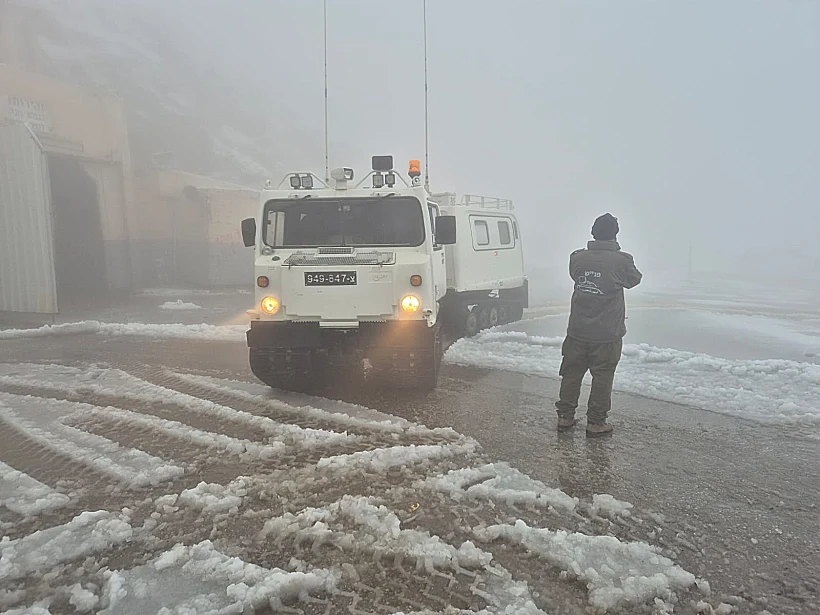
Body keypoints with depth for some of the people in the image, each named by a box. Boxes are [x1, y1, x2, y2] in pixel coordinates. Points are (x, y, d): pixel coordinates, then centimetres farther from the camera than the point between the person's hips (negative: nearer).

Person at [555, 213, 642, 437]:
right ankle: (595, 422, 15)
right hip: (607, 334, -3)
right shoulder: (622, 261, -13)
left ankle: (565, 416, 23)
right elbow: (634, 279, 7)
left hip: (578, 331, 3)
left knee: (571, 373, 15)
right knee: (602, 377, 8)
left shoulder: (578, 258, -4)